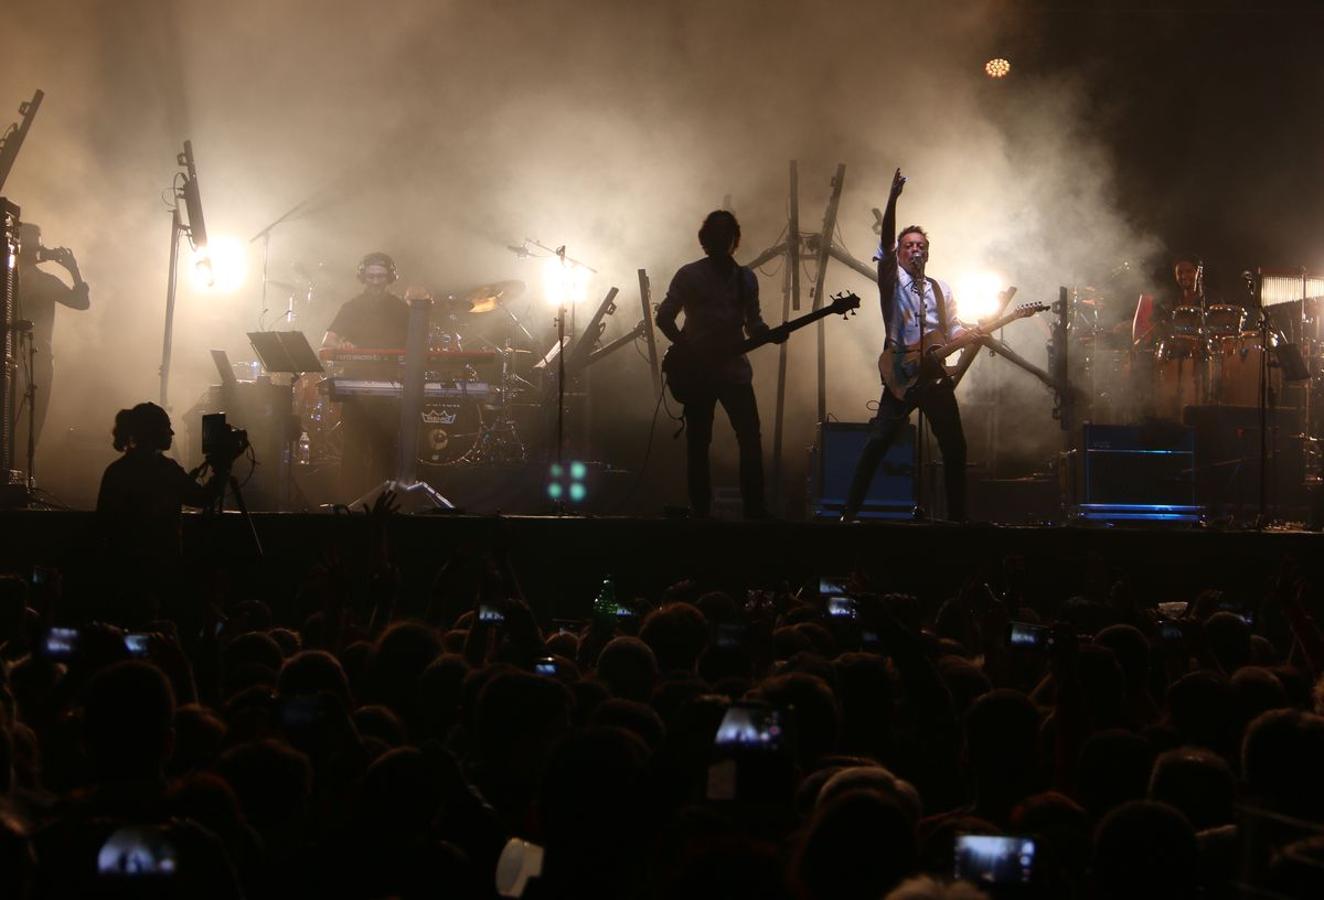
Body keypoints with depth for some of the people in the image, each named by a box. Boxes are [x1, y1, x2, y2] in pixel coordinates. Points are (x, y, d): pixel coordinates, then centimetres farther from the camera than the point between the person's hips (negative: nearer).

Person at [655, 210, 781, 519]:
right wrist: (688, 348, -12)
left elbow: (753, 323, 16)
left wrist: (770, 334, -6)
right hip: (697, 370, -2)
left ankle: (755, 510, -1)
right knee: (698, 443, 1)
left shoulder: (745, 278, 11)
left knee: (751, 440, -6)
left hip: (735, 369, 3)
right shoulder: (689, 275, 1)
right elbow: (664, 317, 0)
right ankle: (700, 511, 7)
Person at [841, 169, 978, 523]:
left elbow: (952, 328, 18)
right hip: (901, 374, -5)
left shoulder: (940, 289, 17)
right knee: (878, 441, -13)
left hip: (936, 374, 5)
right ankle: (850, 512, -12)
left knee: (954, 446, 4)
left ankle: (957, 516, 14)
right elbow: (885, 241, -11)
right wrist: (893, 198, -23)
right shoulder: (892, 279, 3)